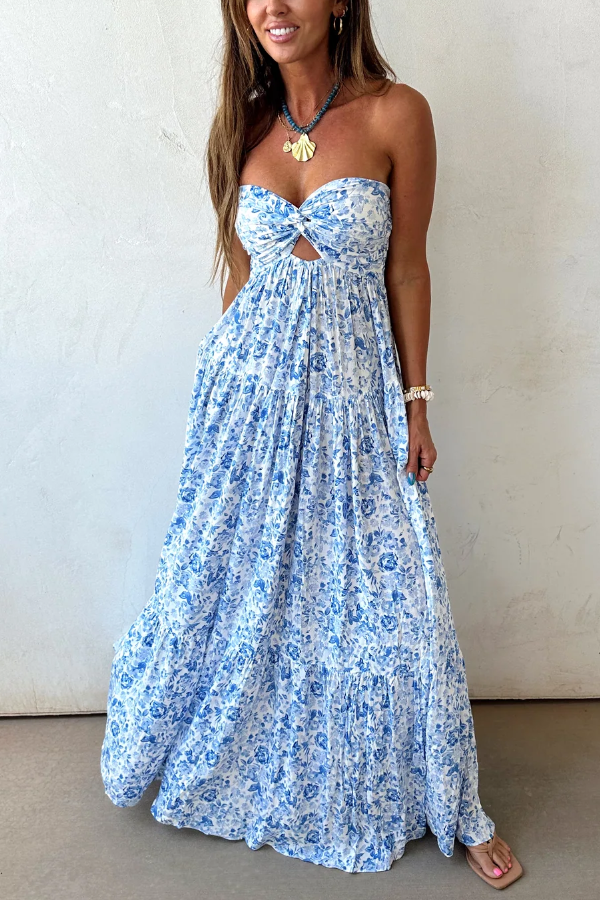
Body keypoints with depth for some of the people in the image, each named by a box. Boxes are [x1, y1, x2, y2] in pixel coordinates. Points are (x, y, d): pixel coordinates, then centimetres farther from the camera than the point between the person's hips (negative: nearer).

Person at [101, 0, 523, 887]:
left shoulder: (396, 114, -7)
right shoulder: (243, 125, 4)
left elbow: (406, 269, -3)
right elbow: (240, 271, 11)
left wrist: (416, 401, -2)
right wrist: (227, 376, 14)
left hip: (352, 390, -3)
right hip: (250, 386, 3)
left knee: (387, 600, 4)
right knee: (233, 585, 15)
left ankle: (450, 809, 27)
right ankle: (217, 763, 43)